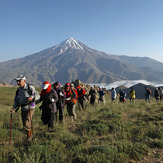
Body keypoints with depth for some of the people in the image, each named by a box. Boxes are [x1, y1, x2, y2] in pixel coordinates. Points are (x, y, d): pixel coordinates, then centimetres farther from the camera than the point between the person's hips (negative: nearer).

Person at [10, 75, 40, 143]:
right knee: (25, 124, 13)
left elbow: (37, 95, -16)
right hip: (23, 109, 7)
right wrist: (14, 107, -4)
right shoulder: (18, 90, 7)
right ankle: (31, 135, 33)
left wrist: (32, 97, -37)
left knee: (26, 124, -11)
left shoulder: (30, 87, -12)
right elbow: (16, 100, 12)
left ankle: (29, 136, 13)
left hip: (30, 108, -6)